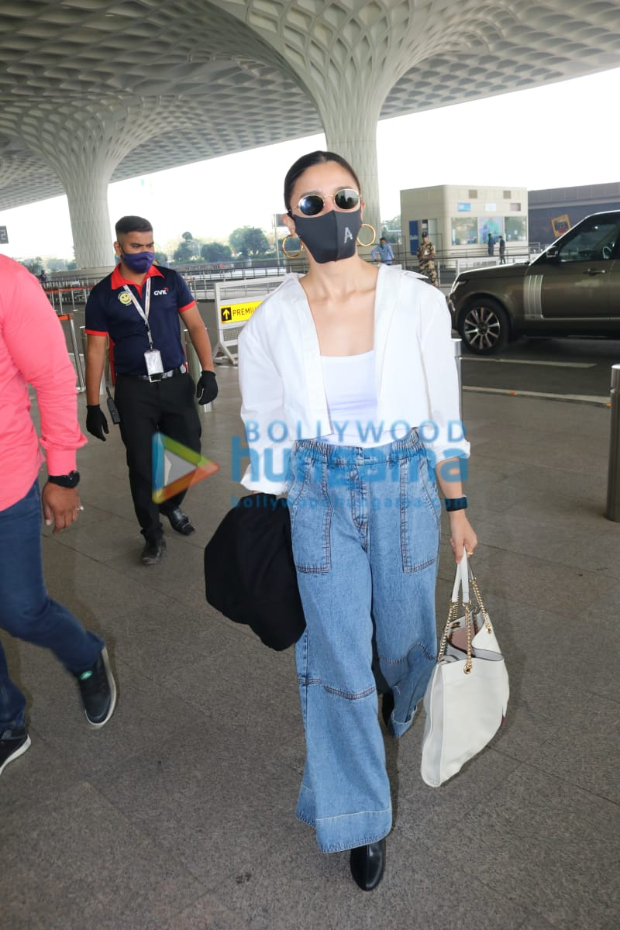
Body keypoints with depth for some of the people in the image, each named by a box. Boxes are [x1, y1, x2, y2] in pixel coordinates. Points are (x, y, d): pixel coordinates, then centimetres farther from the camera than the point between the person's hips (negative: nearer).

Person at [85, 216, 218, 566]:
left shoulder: (171, 280, 1)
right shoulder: (103, 295, -3)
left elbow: (196, 326, 2)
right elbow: (96, 350, -1)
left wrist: (208, 371, -10)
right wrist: (93, 405, -3)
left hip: (177, 382, 2)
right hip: (134, 391, -1)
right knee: (142, 465, 5)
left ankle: (171, 505, 40)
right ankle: (153, 535, 23)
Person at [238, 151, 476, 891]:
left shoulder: (417, 302, -10)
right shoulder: (270, 323, -9)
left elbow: (443, 415, 0)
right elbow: (265, 440, 0)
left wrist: (456, 511, 6)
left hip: (405, 490, 1)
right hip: (320, 501, 0)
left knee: (406, 642, 18)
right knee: (338, 661, 7)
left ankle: (402, 699, 60)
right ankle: (359, 816, 33)